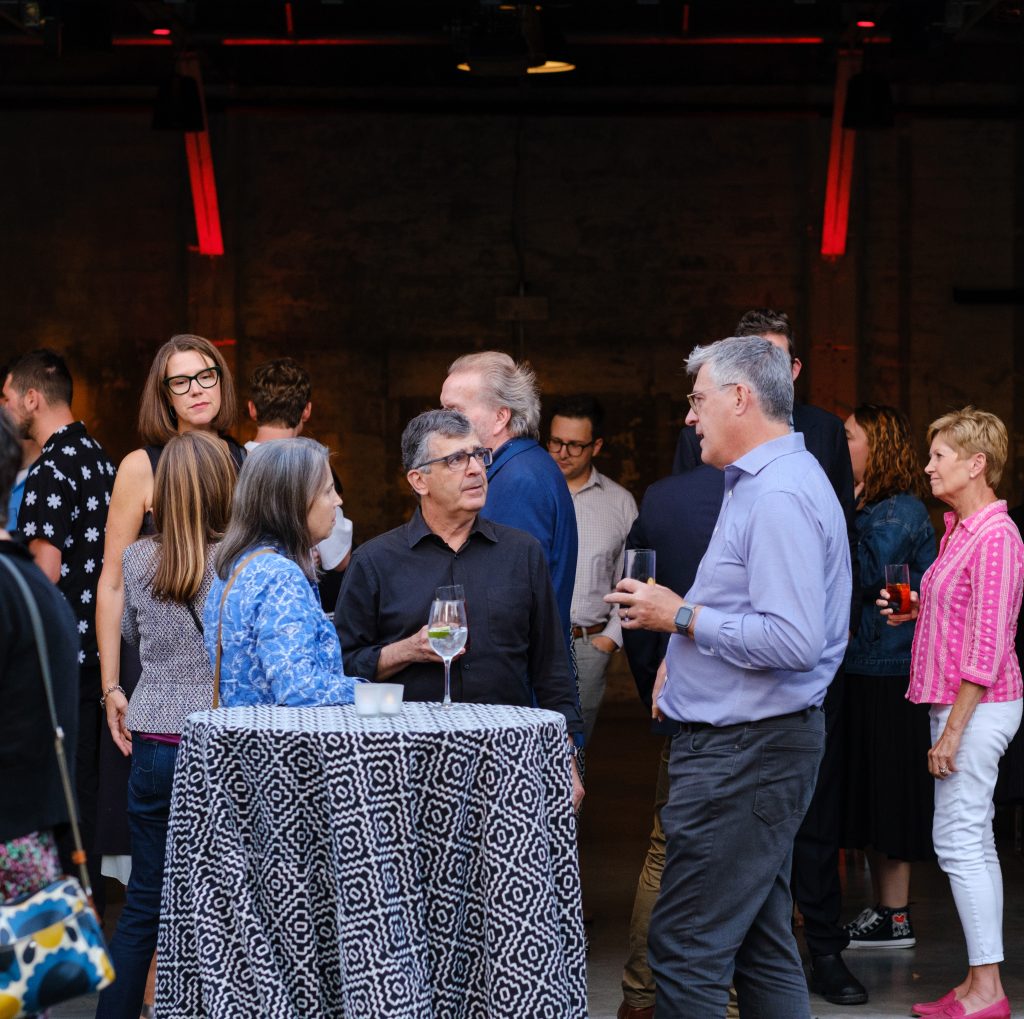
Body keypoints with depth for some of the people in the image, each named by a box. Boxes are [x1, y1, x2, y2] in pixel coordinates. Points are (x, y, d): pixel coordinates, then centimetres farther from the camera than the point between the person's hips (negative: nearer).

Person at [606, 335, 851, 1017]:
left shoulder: (779, 495, -18)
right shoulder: (761, 483, 17)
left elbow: (794, 640, -26)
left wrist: (681, 616, -17)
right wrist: (686, 656, 18)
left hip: (747, 752, -11)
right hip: (750, 740, 11)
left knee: (686, 949, -9)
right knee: (761, 946, 14)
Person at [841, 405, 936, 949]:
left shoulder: (900, 511, -12)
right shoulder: (870, 509, 16)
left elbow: (866, 577, -22)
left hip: (888, 675, -9)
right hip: (862, 670, 9)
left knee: (889, 794, -4)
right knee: (870, 795, 12)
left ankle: (895, 919, 3)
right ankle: (881, 910, 19)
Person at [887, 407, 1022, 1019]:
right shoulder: (961, 528, 15)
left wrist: (953, 729, -20)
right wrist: (915, 612, 9)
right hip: (962, 702, 10)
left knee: (960, 840, -9)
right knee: (975, 843, 10)